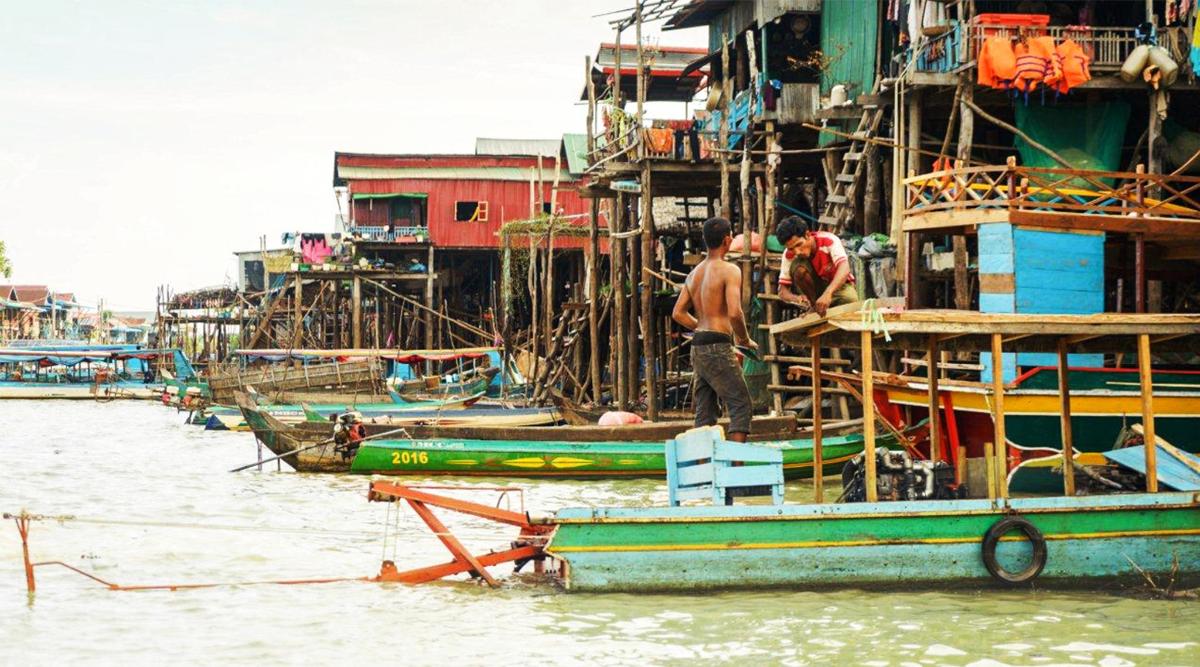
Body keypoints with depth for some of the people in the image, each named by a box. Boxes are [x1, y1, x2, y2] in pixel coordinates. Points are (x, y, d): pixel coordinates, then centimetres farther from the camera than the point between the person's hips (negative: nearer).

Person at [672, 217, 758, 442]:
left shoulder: (695, 273, 15)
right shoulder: (729, 270, -9)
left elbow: (678, 313, 14)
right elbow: (735, 312, -20)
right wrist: (745, 340, -5)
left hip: (698, 348, 8)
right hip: (718, 348, -8)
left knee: (705, 413, 10)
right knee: (741, 405, -4)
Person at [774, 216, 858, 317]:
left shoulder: (829, 240, -27)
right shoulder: (789, 255, -19)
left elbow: (844, 268, -44)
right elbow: (783, 291, -17)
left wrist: (827, 293, -61)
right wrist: (796, 298, -42)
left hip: (838, 285, -2)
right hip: (814, 288, 2)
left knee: (850, 300, -37)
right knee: (798, 266, -29)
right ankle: (811, 308, -13)